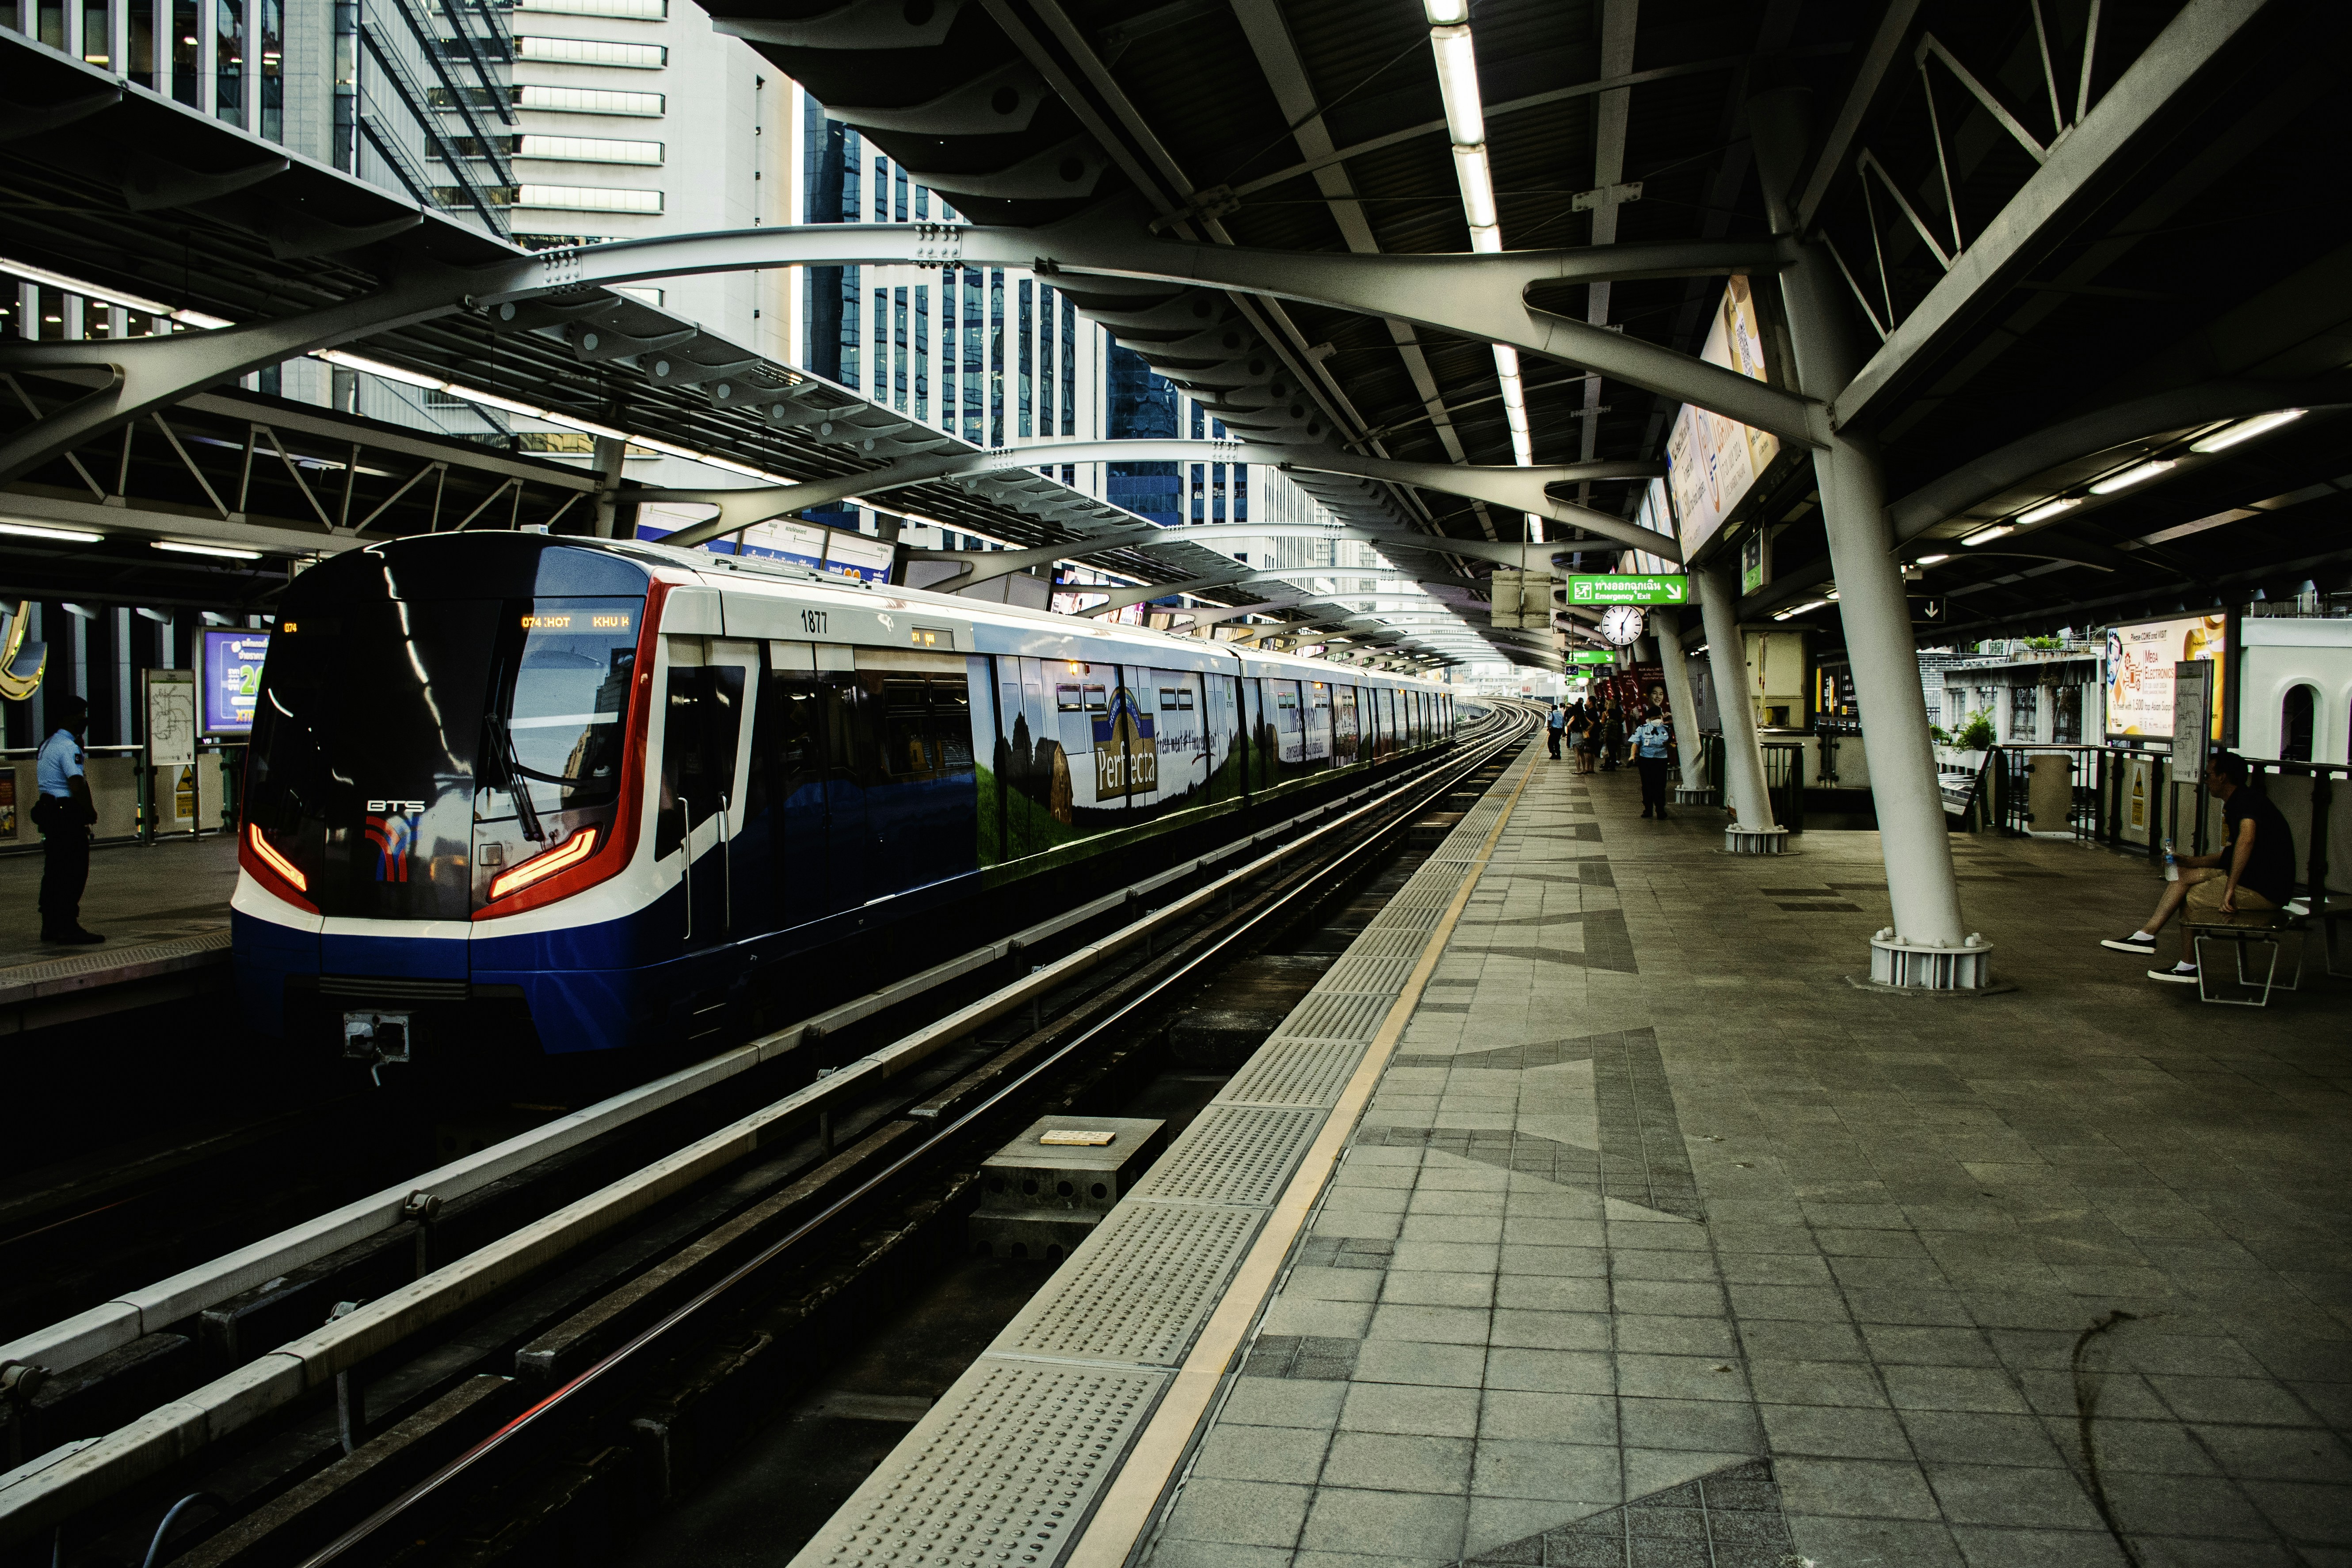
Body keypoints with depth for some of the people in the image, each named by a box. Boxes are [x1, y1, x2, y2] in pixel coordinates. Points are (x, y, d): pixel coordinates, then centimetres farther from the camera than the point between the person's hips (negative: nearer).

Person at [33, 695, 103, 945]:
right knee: (74, 873, -7)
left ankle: (50, 928, 19)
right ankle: (69, 929, -6)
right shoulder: (69, 747, -16)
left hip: (48, 809, 11)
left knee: (54, 872, 14)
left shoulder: (48, 744, 18)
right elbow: (78, 785, -25)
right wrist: (91, 811, -13)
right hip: (68, 814, -11)